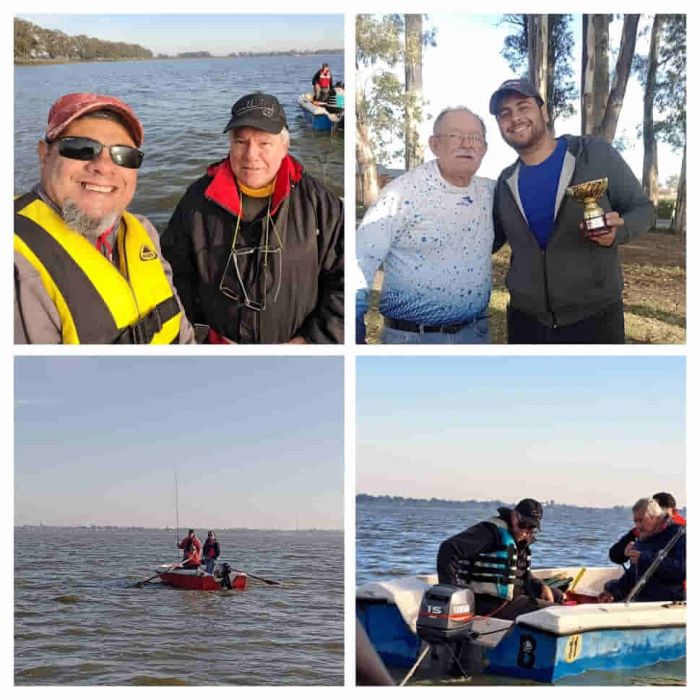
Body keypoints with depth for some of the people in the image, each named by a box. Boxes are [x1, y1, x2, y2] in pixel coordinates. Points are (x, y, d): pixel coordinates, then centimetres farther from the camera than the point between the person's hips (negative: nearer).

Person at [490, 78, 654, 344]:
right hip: (525, 321, 3)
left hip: (595, 318, -3)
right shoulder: (506, 182, 7)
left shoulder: (595, 154, -5)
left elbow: (642, 208, 0)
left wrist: (617, 230, -21)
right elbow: (489, 240, 19)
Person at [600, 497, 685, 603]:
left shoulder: (679, 535, -6)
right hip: (641, 600, 8)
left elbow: (681, 569, -21)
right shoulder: (641, 540, 20)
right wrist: (614, 592, 8)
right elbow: (632, 574, 25)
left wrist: (644, 559, -20)